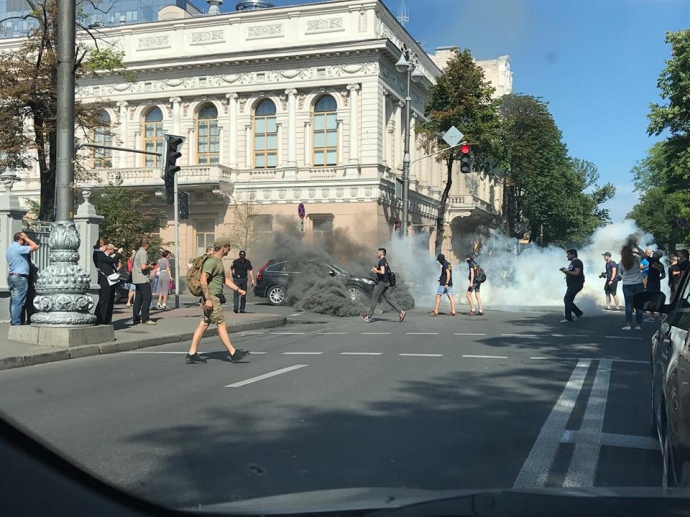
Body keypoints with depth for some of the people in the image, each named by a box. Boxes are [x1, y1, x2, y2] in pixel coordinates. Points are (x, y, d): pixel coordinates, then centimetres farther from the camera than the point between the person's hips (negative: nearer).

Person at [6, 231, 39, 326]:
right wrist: (26, 238, -8)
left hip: (11, 276, 10)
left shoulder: (10, 248, 16)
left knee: (14, 301, 11)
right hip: (20, 277, -10)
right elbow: (35, 247, -14)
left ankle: (14, 321, 14)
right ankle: (16, 323, -9)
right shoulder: (19, 248, -14)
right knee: (19, 302, -8)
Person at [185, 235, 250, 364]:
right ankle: (233, 353, 0)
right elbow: (203, 280, -23)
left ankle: (192, 354, 10)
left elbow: (225, 279, 26)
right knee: (222, 324, -5)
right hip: (211, 298, -10)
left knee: (203, 325, 9)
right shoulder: (211, 262, -15)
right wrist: (208, 299, -26)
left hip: (214, 298, 10)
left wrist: (238, 289, 18)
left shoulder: (219, 261, 18)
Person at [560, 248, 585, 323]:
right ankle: (578, 313, 19)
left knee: (567, 299, -15)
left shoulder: (577, 262, -10)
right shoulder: (572, 263, 20)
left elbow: (576, 273, -23)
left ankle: (568, 318, -15)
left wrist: (567, 271, -15)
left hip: (576, 284, -10)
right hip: (572, 285, 10)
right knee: (567, 300, 9)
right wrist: (565, 271, 5)